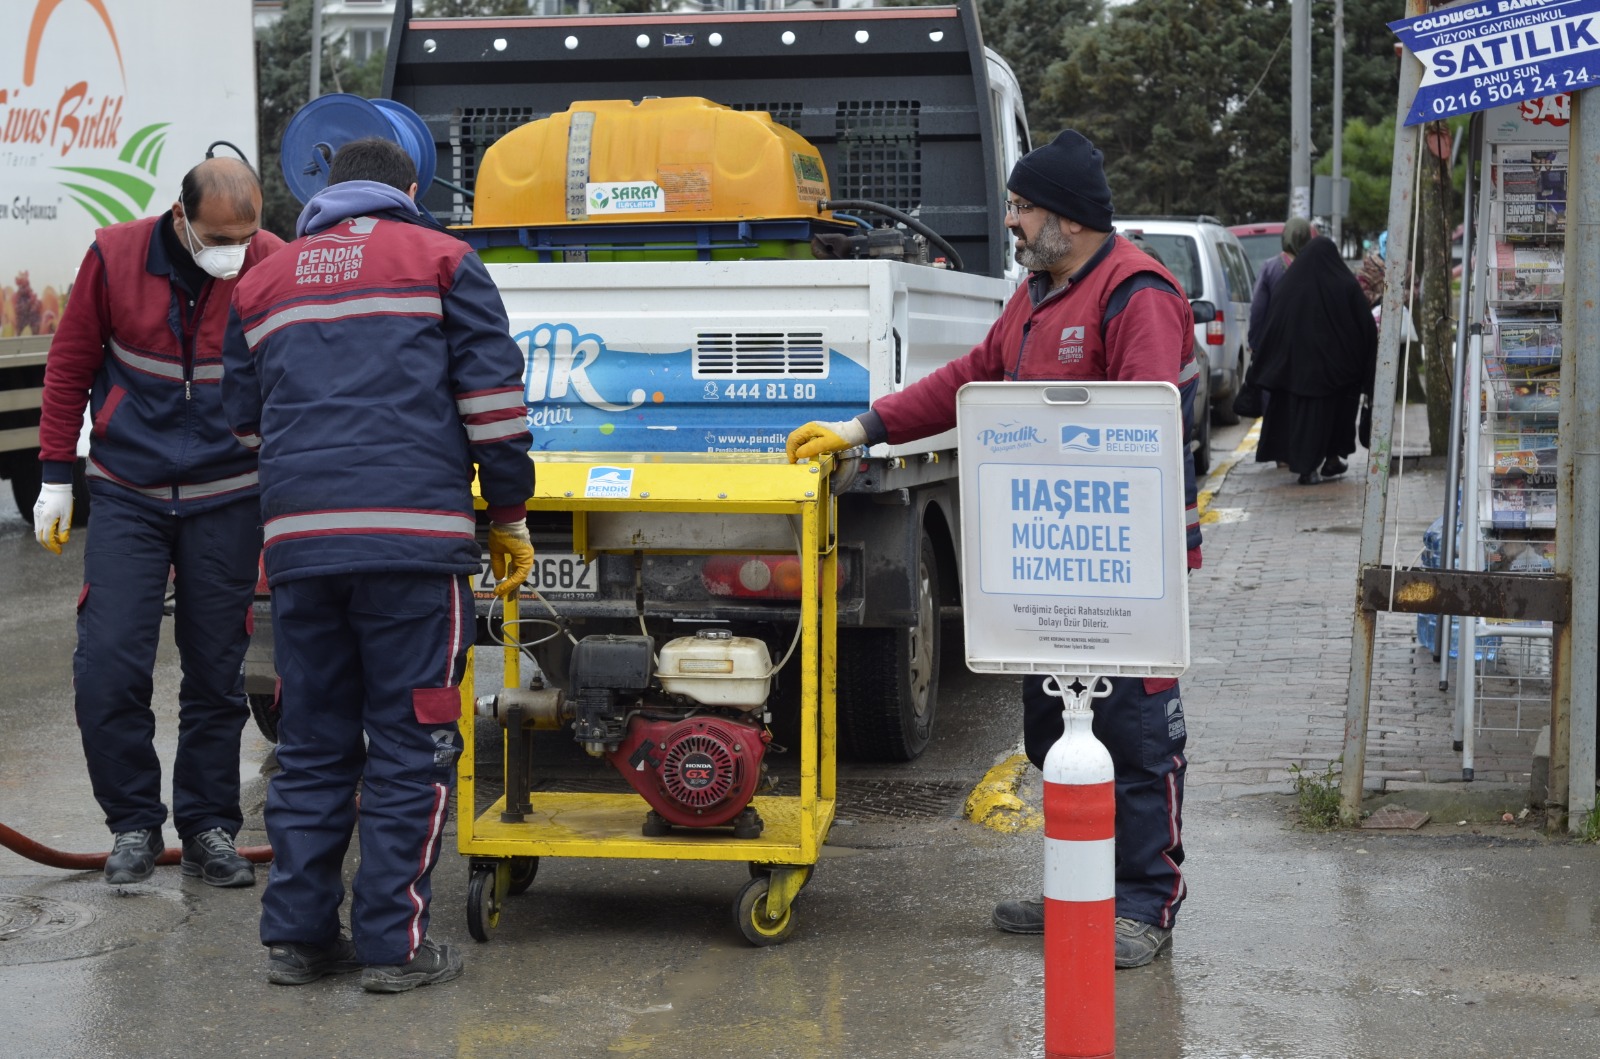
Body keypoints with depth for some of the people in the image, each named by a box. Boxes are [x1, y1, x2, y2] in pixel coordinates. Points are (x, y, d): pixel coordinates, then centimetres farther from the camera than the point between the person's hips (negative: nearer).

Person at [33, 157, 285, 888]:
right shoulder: (115, 256, -7)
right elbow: (70, 363, 4)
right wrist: (56, 477, 4)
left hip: (225, 502, 0)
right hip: (127, 497, 0)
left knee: (216, 675, 6)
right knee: (107, 670, -7)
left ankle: (209, 828, 19)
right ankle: (134, 824, 11)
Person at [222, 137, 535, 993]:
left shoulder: (264, 282, 21)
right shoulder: (440, 261, 8)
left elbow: (244, 421, 26)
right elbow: (492, 398, 1)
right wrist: (509, 519, 7)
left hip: (298, 538, 4)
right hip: (415, 536, -4)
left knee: (311, 745, 11)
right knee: (410, 746, 0)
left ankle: (297, 935, 13)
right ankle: (394, 943, 0)